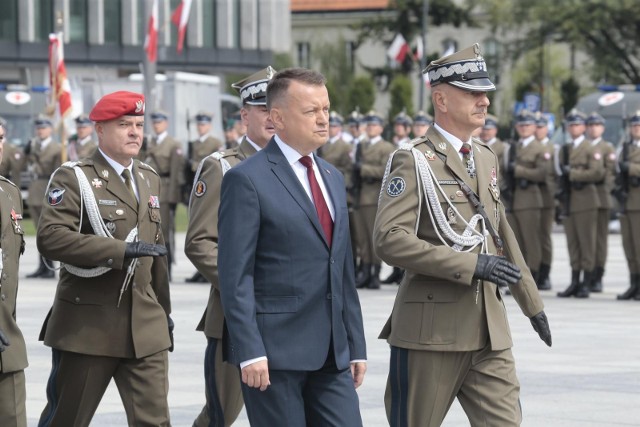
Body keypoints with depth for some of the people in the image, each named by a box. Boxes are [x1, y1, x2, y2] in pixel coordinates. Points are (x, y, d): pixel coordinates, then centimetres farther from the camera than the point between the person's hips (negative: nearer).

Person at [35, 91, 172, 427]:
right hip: (87, 327, -5)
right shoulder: (73, 178, -5)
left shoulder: (149, 179, 16)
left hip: (145, 325, 5)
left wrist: (164, 309, 23)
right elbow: (50, 238, -20)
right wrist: (122, 251, -23)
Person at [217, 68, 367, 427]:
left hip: (331, 353, 7)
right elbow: (236, 276, -12)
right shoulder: (247, 180, -7)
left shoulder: (333, 178, 17)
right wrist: (249, 351, -18)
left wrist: (356, 345, 15)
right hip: (275, 351, -7)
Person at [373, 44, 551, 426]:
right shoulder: (414, 161, -7)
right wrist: (471, 265, -22)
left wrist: (532, 304, 27)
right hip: (431, 332, -6)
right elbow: (389, 239, -19)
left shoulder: (486, 158, 16)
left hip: (489, 331, 6)